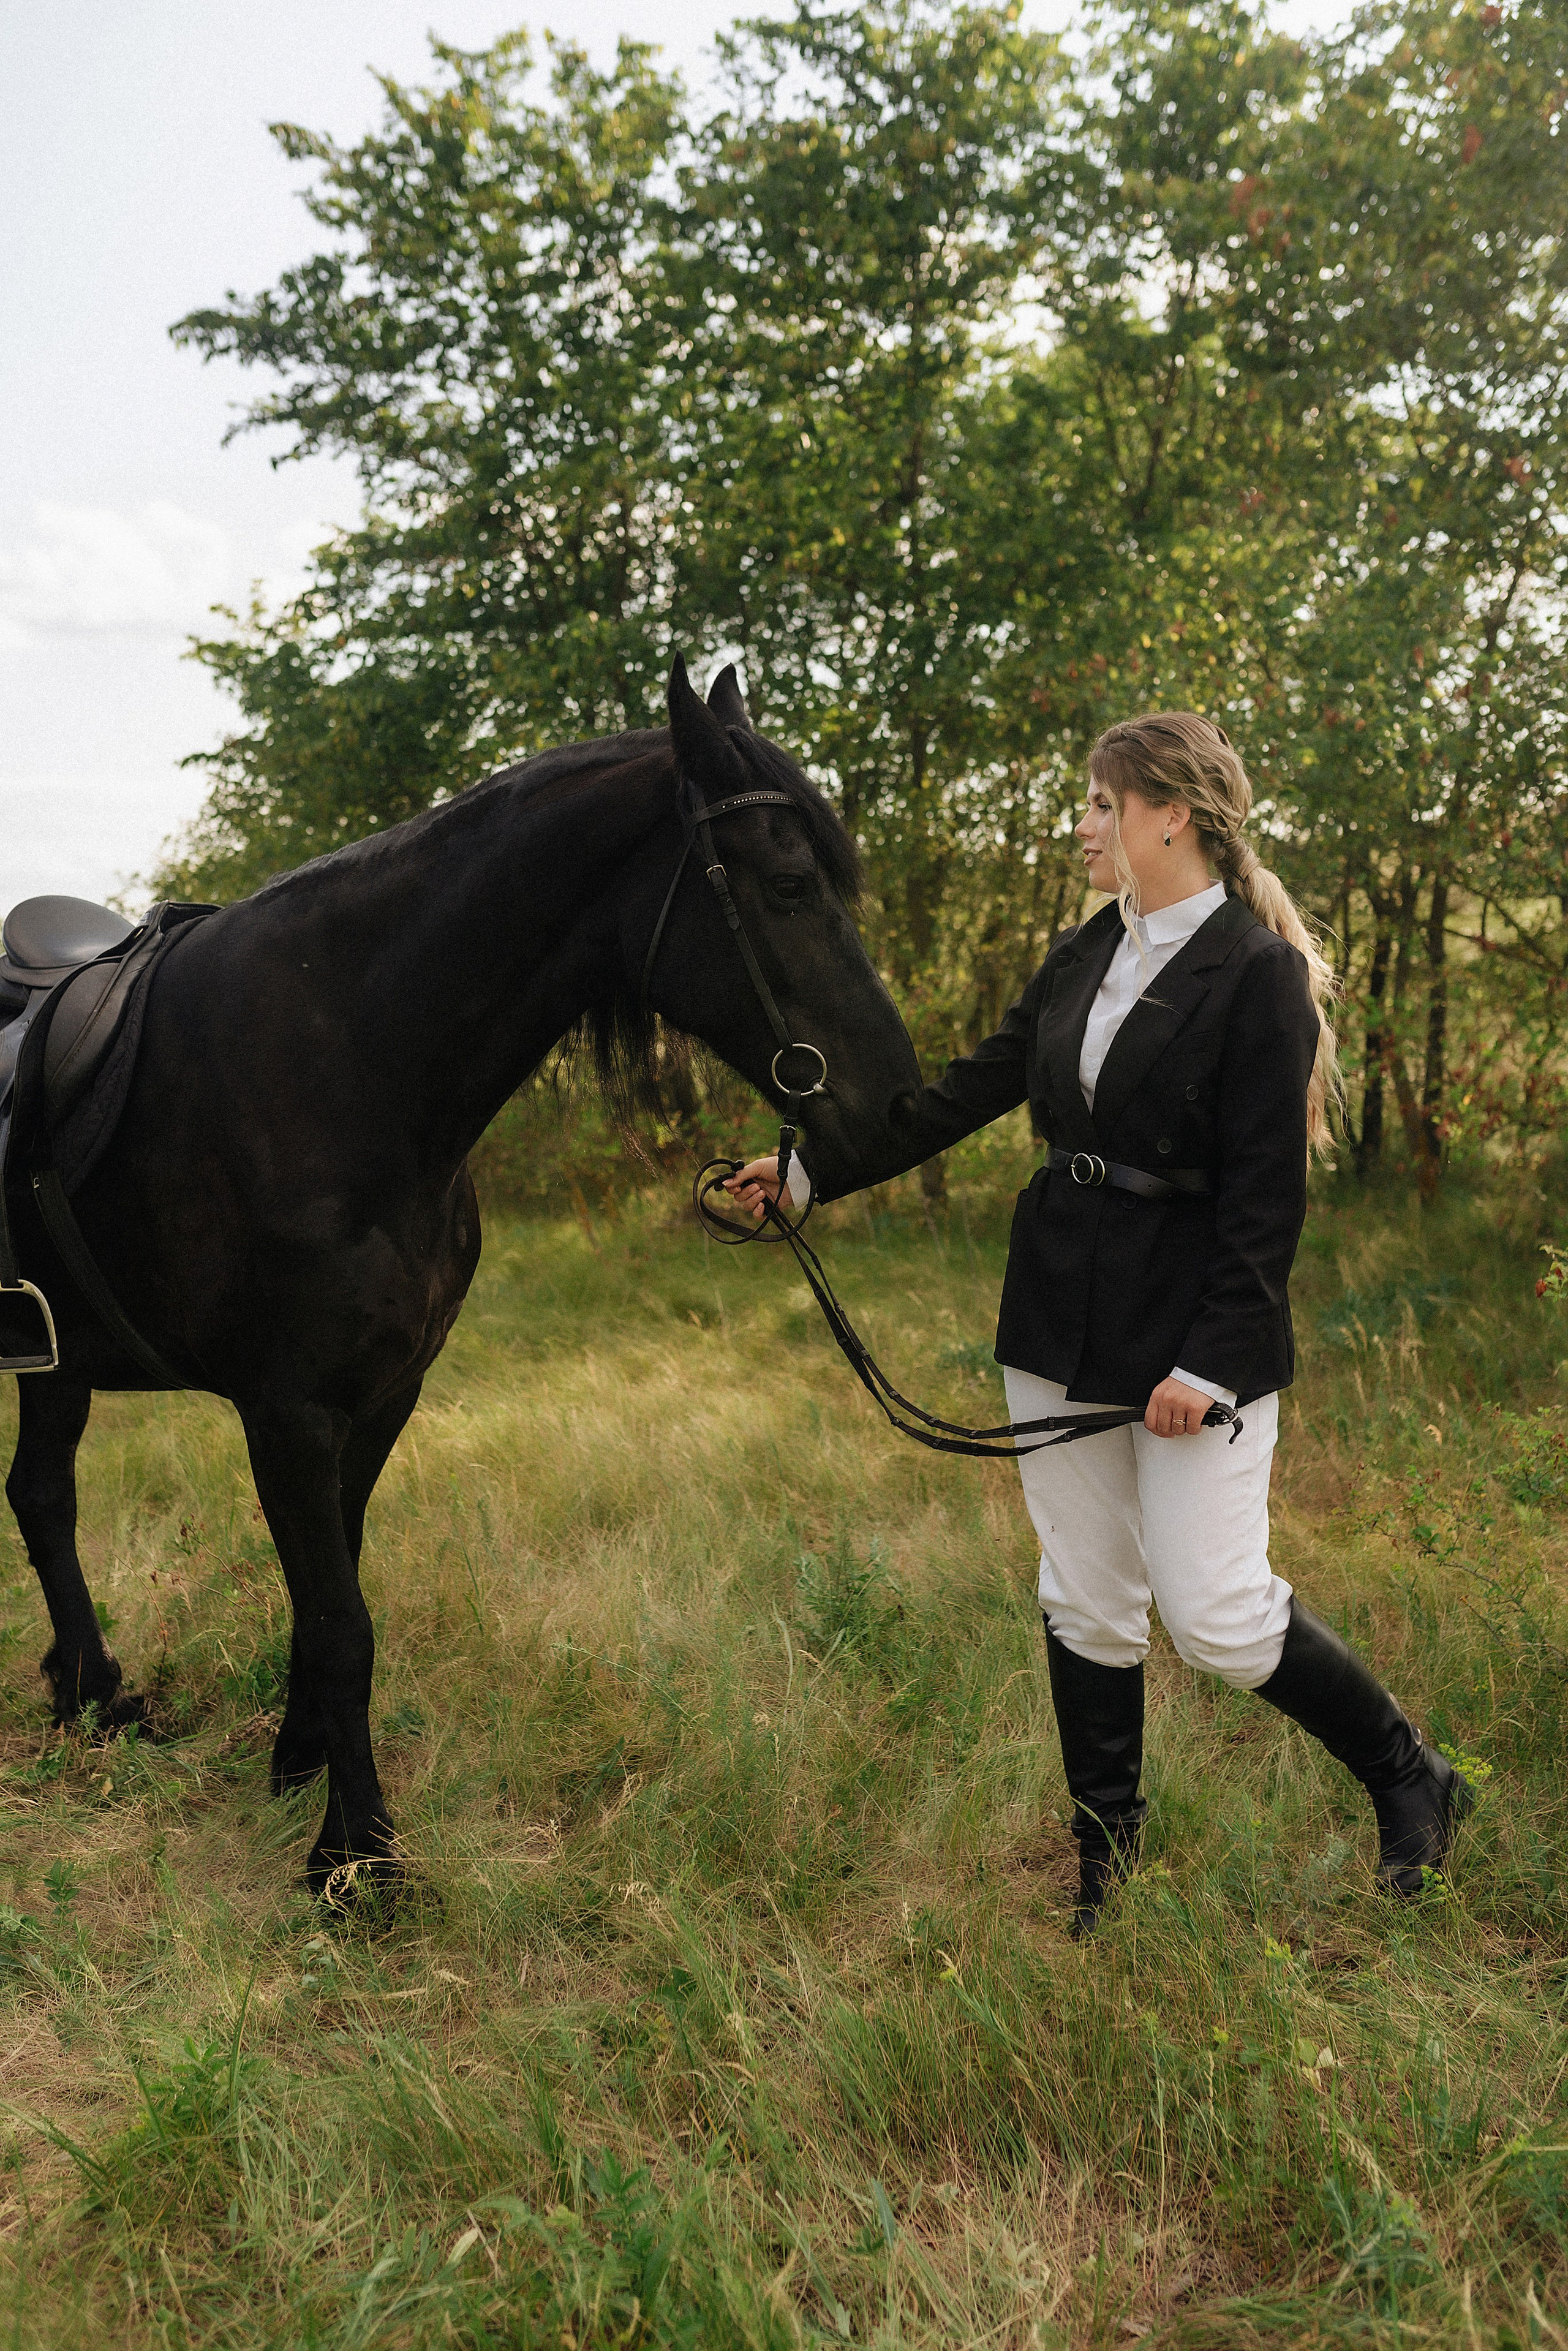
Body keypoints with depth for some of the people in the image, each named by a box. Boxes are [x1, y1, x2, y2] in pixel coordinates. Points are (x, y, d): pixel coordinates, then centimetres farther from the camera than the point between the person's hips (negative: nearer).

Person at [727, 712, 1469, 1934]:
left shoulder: (1259, 972, -11)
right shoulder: (1081, 959, 10)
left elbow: (1265, 1196, -14)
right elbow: (965, 1096, 14)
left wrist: (1207, 1362, -19)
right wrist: (809, 1169, 12)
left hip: (1198, 1322, -6)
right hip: (1061, 1315, 7)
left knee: (1215, 1611, -5)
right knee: (1084, 1602, 12)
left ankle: (1410, 1775, 22)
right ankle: (1104, 1846, 30)